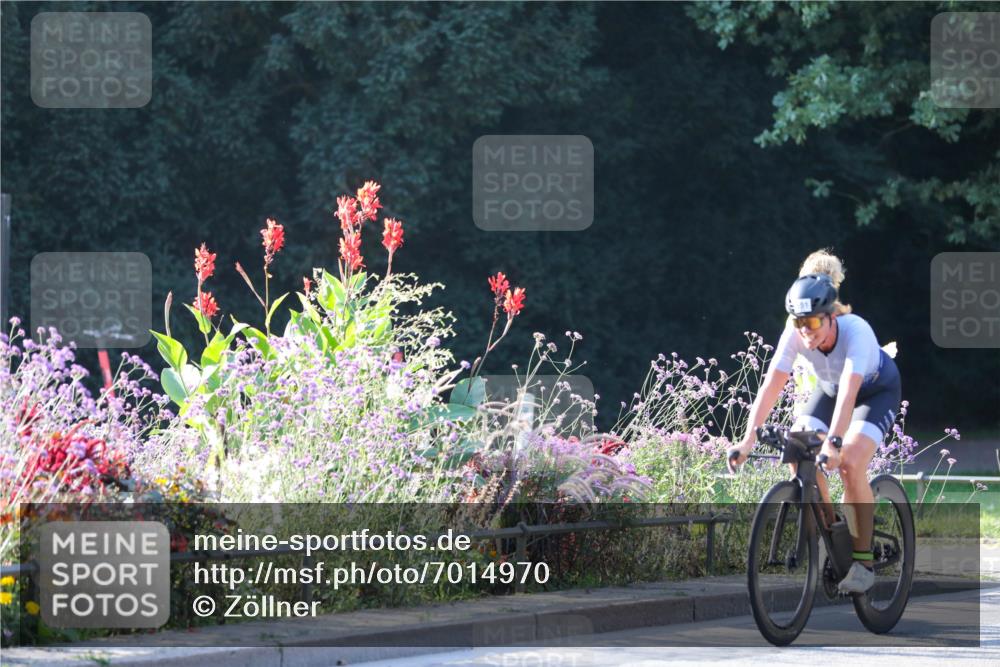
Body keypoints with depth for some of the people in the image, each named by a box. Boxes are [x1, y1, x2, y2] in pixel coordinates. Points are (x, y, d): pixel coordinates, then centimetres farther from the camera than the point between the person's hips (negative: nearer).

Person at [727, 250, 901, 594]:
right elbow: (772, 384, -34)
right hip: (828, 388, 5)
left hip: (877, 390, -5)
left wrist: (834, 442, -63)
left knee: (849, 463, -25)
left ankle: (863, 558, -11)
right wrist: (749, 437, -45)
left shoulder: (856, 331, -40)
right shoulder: (795, 334, -28)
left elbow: (849, 390, -50)